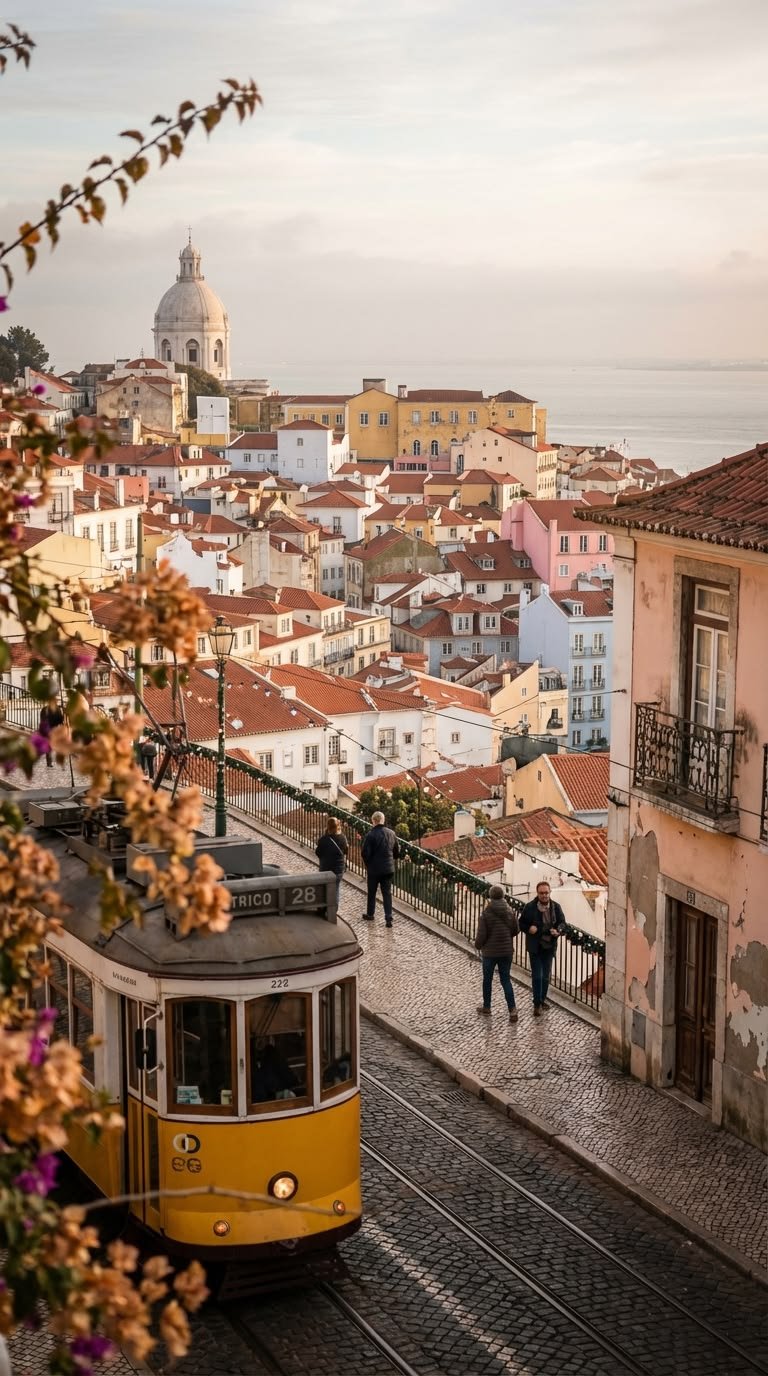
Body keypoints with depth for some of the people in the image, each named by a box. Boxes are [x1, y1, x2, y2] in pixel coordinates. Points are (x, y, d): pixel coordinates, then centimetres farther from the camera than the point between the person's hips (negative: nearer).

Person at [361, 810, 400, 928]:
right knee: (387, 893, 7)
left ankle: (370, 914, 28)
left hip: (374, 869, -4)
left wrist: (367, 865, 2)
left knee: (372, 892, 14)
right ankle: (388, 917, 0)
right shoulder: (391, 833, 0)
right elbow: (397, 851, 10)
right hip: (388, 868, 4)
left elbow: (365, 853, -15)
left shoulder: (371, 834, -18)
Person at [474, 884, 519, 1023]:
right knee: (506, 980, 8)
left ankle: (486, 1007, 29)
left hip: (489, 952, -3)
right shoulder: (509, 912, -5)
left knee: (487, 980, 16)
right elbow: (516, 930, 5)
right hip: (506, 951, 3)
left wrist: (478, 945, 5)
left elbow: (481, 934, -15)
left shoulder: (486, 913, -17)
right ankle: (512, 1010, -3)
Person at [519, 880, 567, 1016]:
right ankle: (537, 1004, 2)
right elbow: (521, 923, -1)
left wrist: (558, 931, -15)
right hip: (535, 947, -3)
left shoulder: (556, 907, -3)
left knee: (546, 976, 15)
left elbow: (562, 922, 6)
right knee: (537, 976, -5)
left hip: (549, 947, 3)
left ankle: (542, 999, 31)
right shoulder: (530, 907, -11)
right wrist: (528, 928, -22)